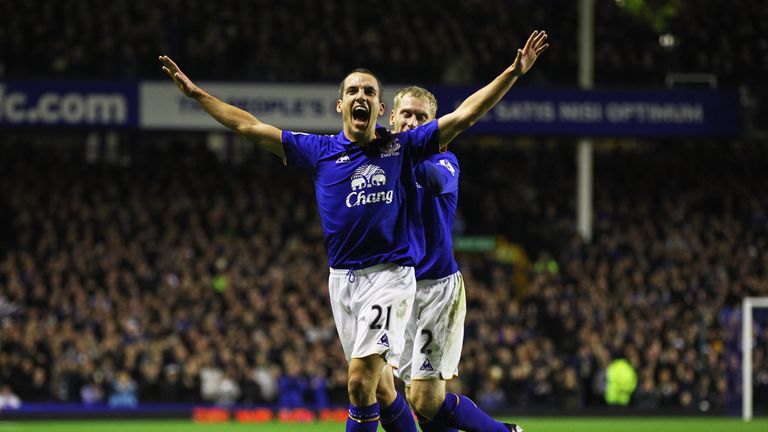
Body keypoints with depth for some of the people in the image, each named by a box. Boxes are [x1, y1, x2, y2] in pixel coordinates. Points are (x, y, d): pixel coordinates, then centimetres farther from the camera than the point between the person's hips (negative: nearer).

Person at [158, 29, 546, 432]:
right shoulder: (320, 151, 7)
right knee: (377, 385, 8)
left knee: (361, 381, -16)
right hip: (342, 278, 4)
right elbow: (249, 126, 10)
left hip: (389, 274, -3)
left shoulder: (402, 147, 2)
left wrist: (513, 73, -9)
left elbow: (465, 113, -1)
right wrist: (196, 93, 9)